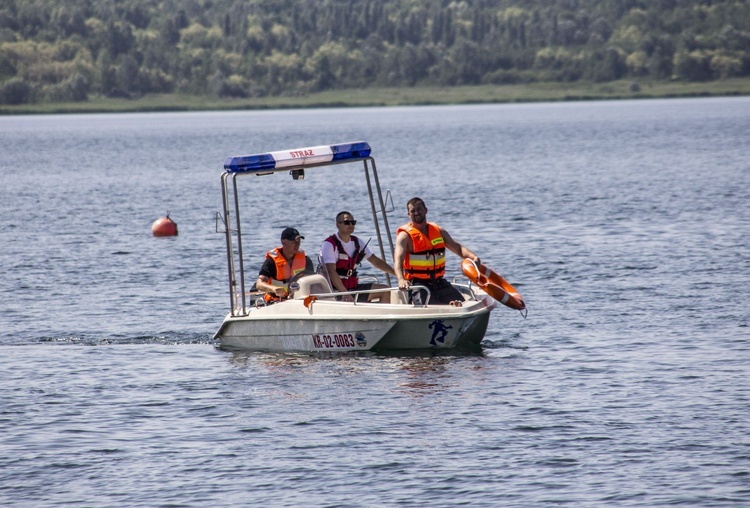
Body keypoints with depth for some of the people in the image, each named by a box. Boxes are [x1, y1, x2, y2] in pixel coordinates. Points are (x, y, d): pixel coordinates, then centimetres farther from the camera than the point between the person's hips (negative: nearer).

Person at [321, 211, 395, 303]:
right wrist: (345, 293, -32)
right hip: (336, 290, -8)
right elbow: (331, 271, -21)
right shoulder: (329, 244, -10)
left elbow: (376, 261, 20)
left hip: (353, 287, 8)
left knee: (385, 291, -1)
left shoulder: (357, 242, 13)